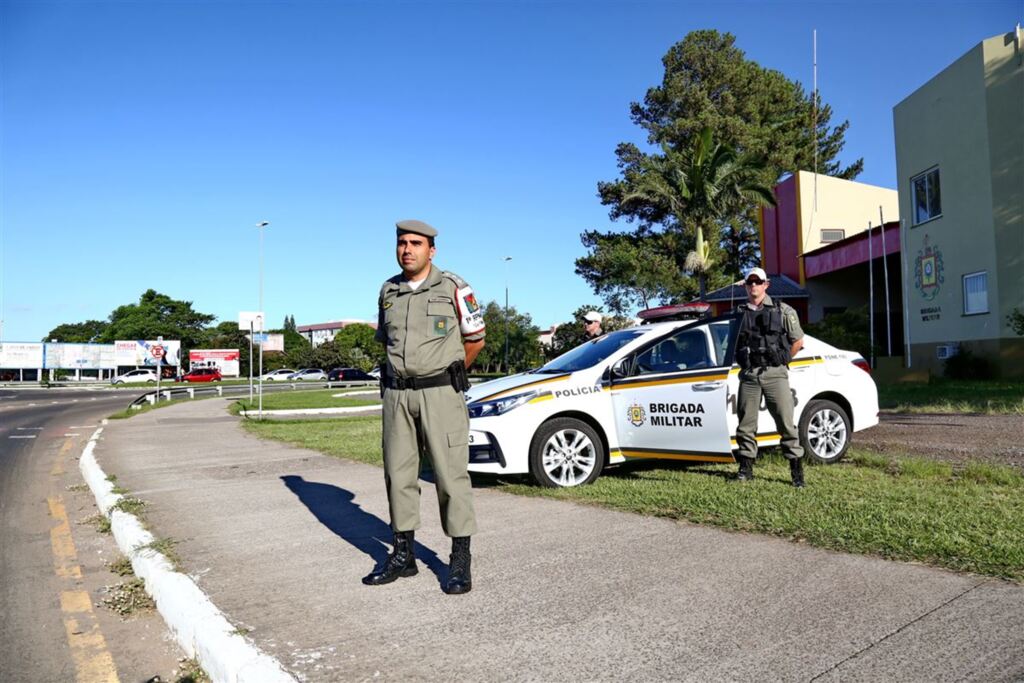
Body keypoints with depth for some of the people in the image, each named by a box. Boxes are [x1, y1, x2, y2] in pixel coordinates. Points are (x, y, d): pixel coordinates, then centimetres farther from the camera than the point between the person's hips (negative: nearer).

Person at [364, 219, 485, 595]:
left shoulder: (454, 288, -4)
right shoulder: (388, 291, 10)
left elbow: (475, 339, 3)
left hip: (440, 392, -5)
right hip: (396, 394, 5)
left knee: (450, 474, -4)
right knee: (398, 474, 8)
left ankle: (460, 560, 5)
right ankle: (403, 555, 20)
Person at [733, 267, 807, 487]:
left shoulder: (783, 311, 4)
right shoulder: (739, 313, 9)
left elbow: (798, 341, 8)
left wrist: (780, 361, 8)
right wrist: (747, 361, 11)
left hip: (775, 374, -2)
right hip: (748, 375, 2)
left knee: (786, 422, -3)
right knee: (746, 424, 6)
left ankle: (797, 471, 6)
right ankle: (746, 468, 16)